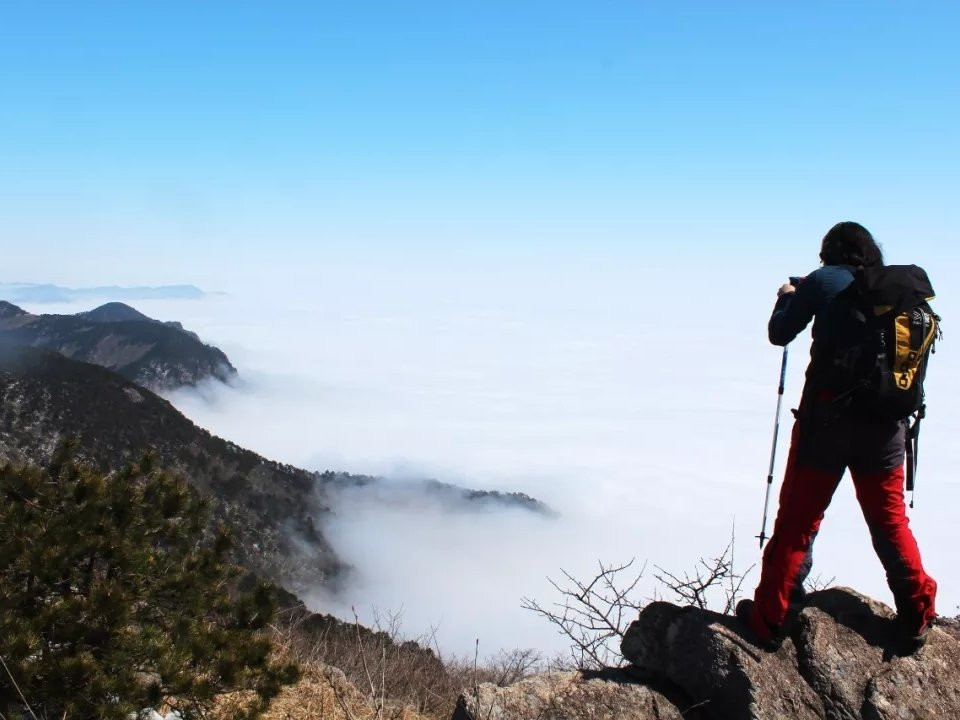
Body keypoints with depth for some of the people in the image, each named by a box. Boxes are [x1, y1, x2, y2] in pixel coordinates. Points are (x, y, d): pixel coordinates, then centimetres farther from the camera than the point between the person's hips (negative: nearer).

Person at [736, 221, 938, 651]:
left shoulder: (825, 281, 0)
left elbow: (779, 334, 4)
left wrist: (787, 298, 24)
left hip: (829, 414, -4)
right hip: (886, 423, 4)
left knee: (797, 519, 1)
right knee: (890, 520, 16)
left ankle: (769, 618, 6)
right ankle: (916, 617, 21)